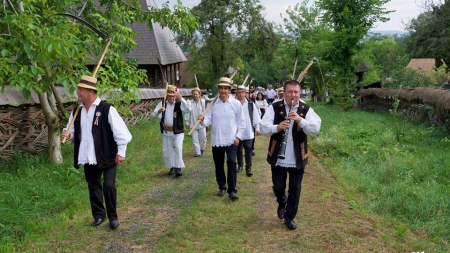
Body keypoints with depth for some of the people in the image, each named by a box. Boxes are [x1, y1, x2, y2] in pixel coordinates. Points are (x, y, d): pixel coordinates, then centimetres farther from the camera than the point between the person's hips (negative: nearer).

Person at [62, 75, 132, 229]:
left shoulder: (107, 109, -16)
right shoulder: (77, 111, 3)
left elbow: (121, 131, -15)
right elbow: (74, 132, 15)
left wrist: (121, 152, -14)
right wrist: (68, 134, -9)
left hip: (107, 156, -6)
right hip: (88, 158, 6)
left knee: (108, 185, -6)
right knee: (93, 186, 15)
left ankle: (112, 216, 15)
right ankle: (99, 214, 32)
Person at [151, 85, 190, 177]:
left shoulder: (179, 103, -9)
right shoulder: (162, 103, -2)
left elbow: (188, 109, -28)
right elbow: (153, 115, -7)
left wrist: (181, 99, -39)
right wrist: (159, 111, -29)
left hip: (178, 131, -4)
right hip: (166, 132, 4)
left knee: (178, 148, -19)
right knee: (167, 151, 12)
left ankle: (178, 168, -13)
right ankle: (172, 167, 31)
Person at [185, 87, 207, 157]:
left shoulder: (203, 102, -6)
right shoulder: (190, 102, -2)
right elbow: (188, 113, 4)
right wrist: (187, 123, 5)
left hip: (202, 123, -1)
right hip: (193, 124, 2)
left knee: (203, 137, 3)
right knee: (195, 139, 4)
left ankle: (202, 148, 30)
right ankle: (198, 152, 14)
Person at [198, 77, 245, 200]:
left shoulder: (236, 103, -4)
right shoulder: (212, 103, -1)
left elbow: (241, 122, 1)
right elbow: (209, 120, -5)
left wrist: (238, 136, -6)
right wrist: (203, 120, -27)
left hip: (231, 140, -2)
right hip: (216, 140, 2)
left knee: (231, 163, -11)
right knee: (218, 165, 12)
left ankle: (232, 190, -3)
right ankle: (222, 187, 29)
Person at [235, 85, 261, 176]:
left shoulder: (251, 104, -1)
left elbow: (256, 116, 3)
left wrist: (257, 128, 1)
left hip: (248, 132, 0)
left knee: (248, 149, -2)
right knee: (239, 150, 13)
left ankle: (248, 168, 2)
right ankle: (240, 165, 30)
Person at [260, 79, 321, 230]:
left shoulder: (306, 109, -2)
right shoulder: (274, 107, -5)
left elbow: (315, 130, -13)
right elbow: (263, 128, -12)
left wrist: (300, 120, -28)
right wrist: (277, 127, -31)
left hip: (297, 158, 1)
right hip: (278, 157, 0)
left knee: (295, 190, 9)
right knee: (278, 187, 9)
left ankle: (289, 217, 26)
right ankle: (282, 203, 43)